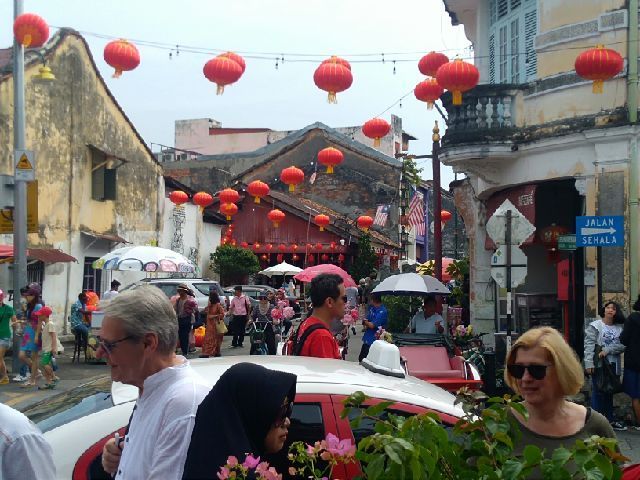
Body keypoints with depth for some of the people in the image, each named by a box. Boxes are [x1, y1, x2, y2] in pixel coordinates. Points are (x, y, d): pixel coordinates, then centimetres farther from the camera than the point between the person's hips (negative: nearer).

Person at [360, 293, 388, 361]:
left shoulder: (382, 311, -20)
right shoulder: (371, 308, 6)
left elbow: (372, 325, -21)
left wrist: (366, 322, -1)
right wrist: (367, 323, -12)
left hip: (374, 342, -8)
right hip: (367, 340, 8)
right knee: (361, 359, 17)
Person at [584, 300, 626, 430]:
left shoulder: (619, 328, 6)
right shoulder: (595, 326, -4)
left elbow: (622, 345, -5)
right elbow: (589, 345, -10)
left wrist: (607, 350, -18)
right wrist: (589, 363, -19)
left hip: (613, 365, 4)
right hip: (598, 364, -4)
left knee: (609, 393, 13)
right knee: (598, 392, -2)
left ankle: (609, 419, 23)